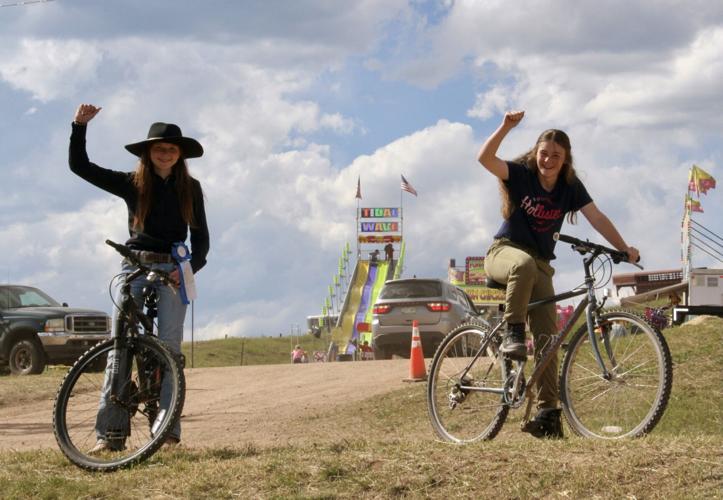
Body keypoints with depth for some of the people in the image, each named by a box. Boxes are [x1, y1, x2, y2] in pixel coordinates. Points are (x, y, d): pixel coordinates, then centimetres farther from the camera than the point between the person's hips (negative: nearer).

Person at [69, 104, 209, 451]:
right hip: (135, 266, 0)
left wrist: (190, 267, -11)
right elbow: (79, 166, 3)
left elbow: (200, 237, 7)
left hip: (173, 269, 0)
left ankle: (168, 428, -13)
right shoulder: (132, 184, 6)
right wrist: (80, 126, -7)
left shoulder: (190, 188, 8)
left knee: (169, 344, -11)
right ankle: (108, 433, -12)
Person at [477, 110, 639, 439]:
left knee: (547, 336, -10)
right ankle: (512, 334, -33)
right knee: (524, 263, -43)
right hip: (504, 251, -3)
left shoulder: (571, 187, 1)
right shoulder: (520, 174, -7)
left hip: (540, 264, 3)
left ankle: (547, 412, -12)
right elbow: (485, 158, -23)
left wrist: (624, 248, -17)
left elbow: (597, 218, -6)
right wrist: (506, 127, -36)